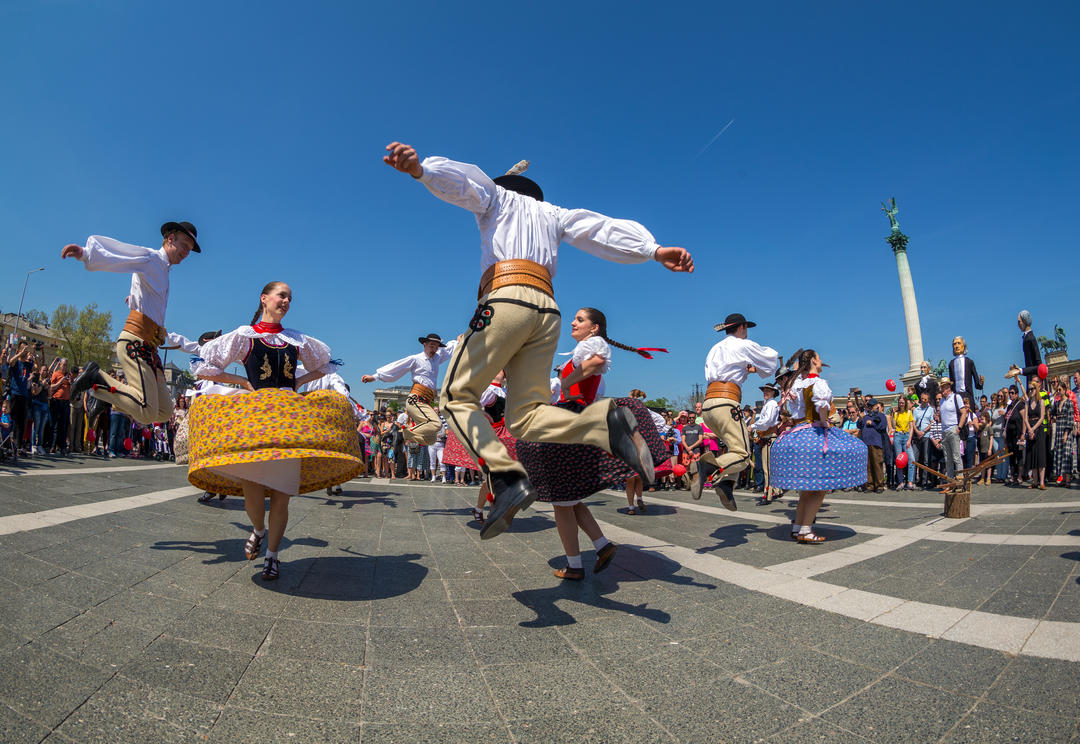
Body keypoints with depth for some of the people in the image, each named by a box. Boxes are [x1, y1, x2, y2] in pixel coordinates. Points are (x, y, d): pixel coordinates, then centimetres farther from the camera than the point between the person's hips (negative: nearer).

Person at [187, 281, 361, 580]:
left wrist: (299, 381, 12)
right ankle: (258, 530, 29)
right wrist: (243, 381, 0)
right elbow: (202, 367, 8)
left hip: (292, 417, 2)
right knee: (253, 496, -6)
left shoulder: (298, 339, 13)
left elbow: (326, 365, 26)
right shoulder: (243, 336, 6)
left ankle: (272, 554, 21)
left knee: (281, 495, 1)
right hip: (253, 415, -2)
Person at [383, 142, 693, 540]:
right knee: (525, 416, 3)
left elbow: (461, 179, 3)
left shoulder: (497, 196, 25)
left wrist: (419, 169, -16)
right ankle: (607, 421, -22)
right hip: (547, 310, 5)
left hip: (506, 298, -5)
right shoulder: (553, 214, 34)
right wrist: (654, 249, 9)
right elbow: (604, 229, 21)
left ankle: (507, 478, -22)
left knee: (457, 395, 0)